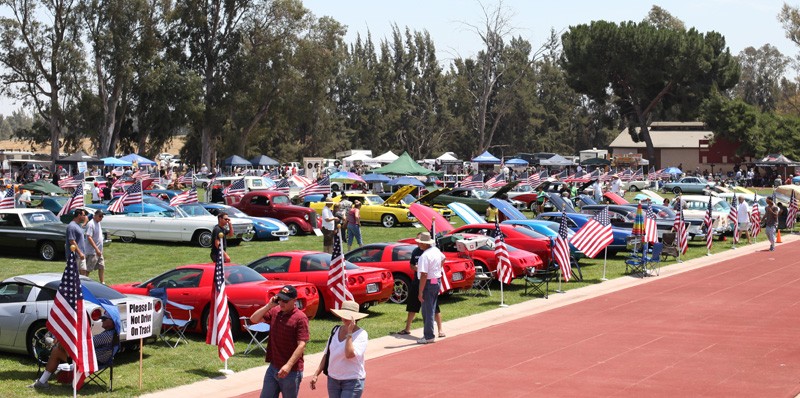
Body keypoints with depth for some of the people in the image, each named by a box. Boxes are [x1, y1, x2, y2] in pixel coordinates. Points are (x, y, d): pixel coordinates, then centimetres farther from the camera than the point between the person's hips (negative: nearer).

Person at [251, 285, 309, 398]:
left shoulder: (300, 318, -15)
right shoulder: (274, 311, 4)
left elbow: (302, 345, -20)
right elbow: (254, 319, 5)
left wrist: (289, 365, -28)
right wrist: (269, 305, -8)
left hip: (291, 371, -6)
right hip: (273, 367, 6)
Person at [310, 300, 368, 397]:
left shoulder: (361, 334, -13)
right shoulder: (335, 330, 5)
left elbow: (350, 354, -27)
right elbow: (327, 354, 12)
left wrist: (349, 333, -21)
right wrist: (316, 374, 8)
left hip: (352, 381, -6)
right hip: (333, 379, 6)